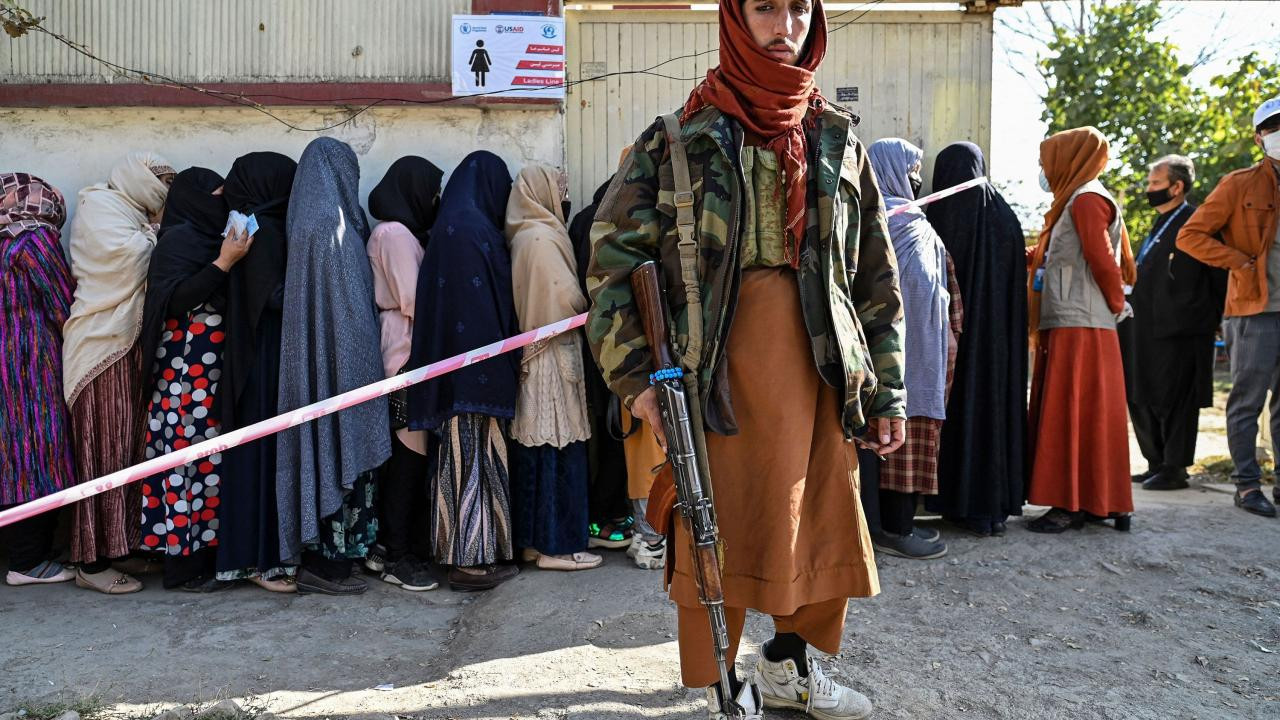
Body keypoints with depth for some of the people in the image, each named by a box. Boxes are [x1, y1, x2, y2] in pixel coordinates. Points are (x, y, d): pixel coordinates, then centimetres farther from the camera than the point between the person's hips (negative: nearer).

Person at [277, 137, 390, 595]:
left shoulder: (305, 223, 13)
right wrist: (363, 369, -14)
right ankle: (328, 562, 5)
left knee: (320, 447, 12)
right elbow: (351, 306, -17)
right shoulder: (333, 224, -14)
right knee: (340, 450, -2)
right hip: (339, 363, -9)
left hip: (311, 363, 9)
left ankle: (315, 556, 20)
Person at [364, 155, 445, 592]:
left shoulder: (404, 233, 19)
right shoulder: (395, 233, -10)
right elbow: (413, 300, -15)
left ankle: (388, 546, 17)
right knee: (411, 452, -6)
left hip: (411, 353, 9)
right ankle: (396, 555, 1)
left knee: (406, 452, 10)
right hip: (409, 354, -9)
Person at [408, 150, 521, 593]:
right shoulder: (476, 228, -14)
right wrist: (504, 361, -14)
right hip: (479, 364, -9)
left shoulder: (448, 227, 15)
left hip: (453, 365, 9)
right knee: (477, 456, -4)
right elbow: (489, 301, -18)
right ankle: (474, 560, 3)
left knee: (460, 455, 13)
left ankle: (458, 551, 21)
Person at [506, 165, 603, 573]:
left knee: (536, 448, 11)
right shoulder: (542, 237, -12)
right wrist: (589, 304, 4)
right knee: (558, 448, -4)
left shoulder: (523, 235, 14)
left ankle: (533, 538, 18)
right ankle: (556, 543, 1)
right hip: (554, 355, -9)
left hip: (530, 353, 9)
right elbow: (566, 298, -14)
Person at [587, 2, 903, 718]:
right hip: (718, 365, -3)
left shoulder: (838, 139, 12)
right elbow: (616, 255, -2)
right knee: (721, 523, 3)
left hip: (820, 363, 4)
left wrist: (886, 388, 8)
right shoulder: (684, 138, 1)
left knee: (821, 518, 11)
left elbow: (877, 272, 12)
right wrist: (636, 373, -10)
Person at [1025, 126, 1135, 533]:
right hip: (1066, 325, 10)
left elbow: (1103, 260, -17)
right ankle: (1094, 500, 16)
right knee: (1085, 415, 10)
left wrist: (1116, 303, -4)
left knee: (1072, 414, -8)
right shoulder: (1076, 200, 20)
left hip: (1080, 327, -10)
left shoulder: (1087, 199, -8)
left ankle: (1071, 505, -4)